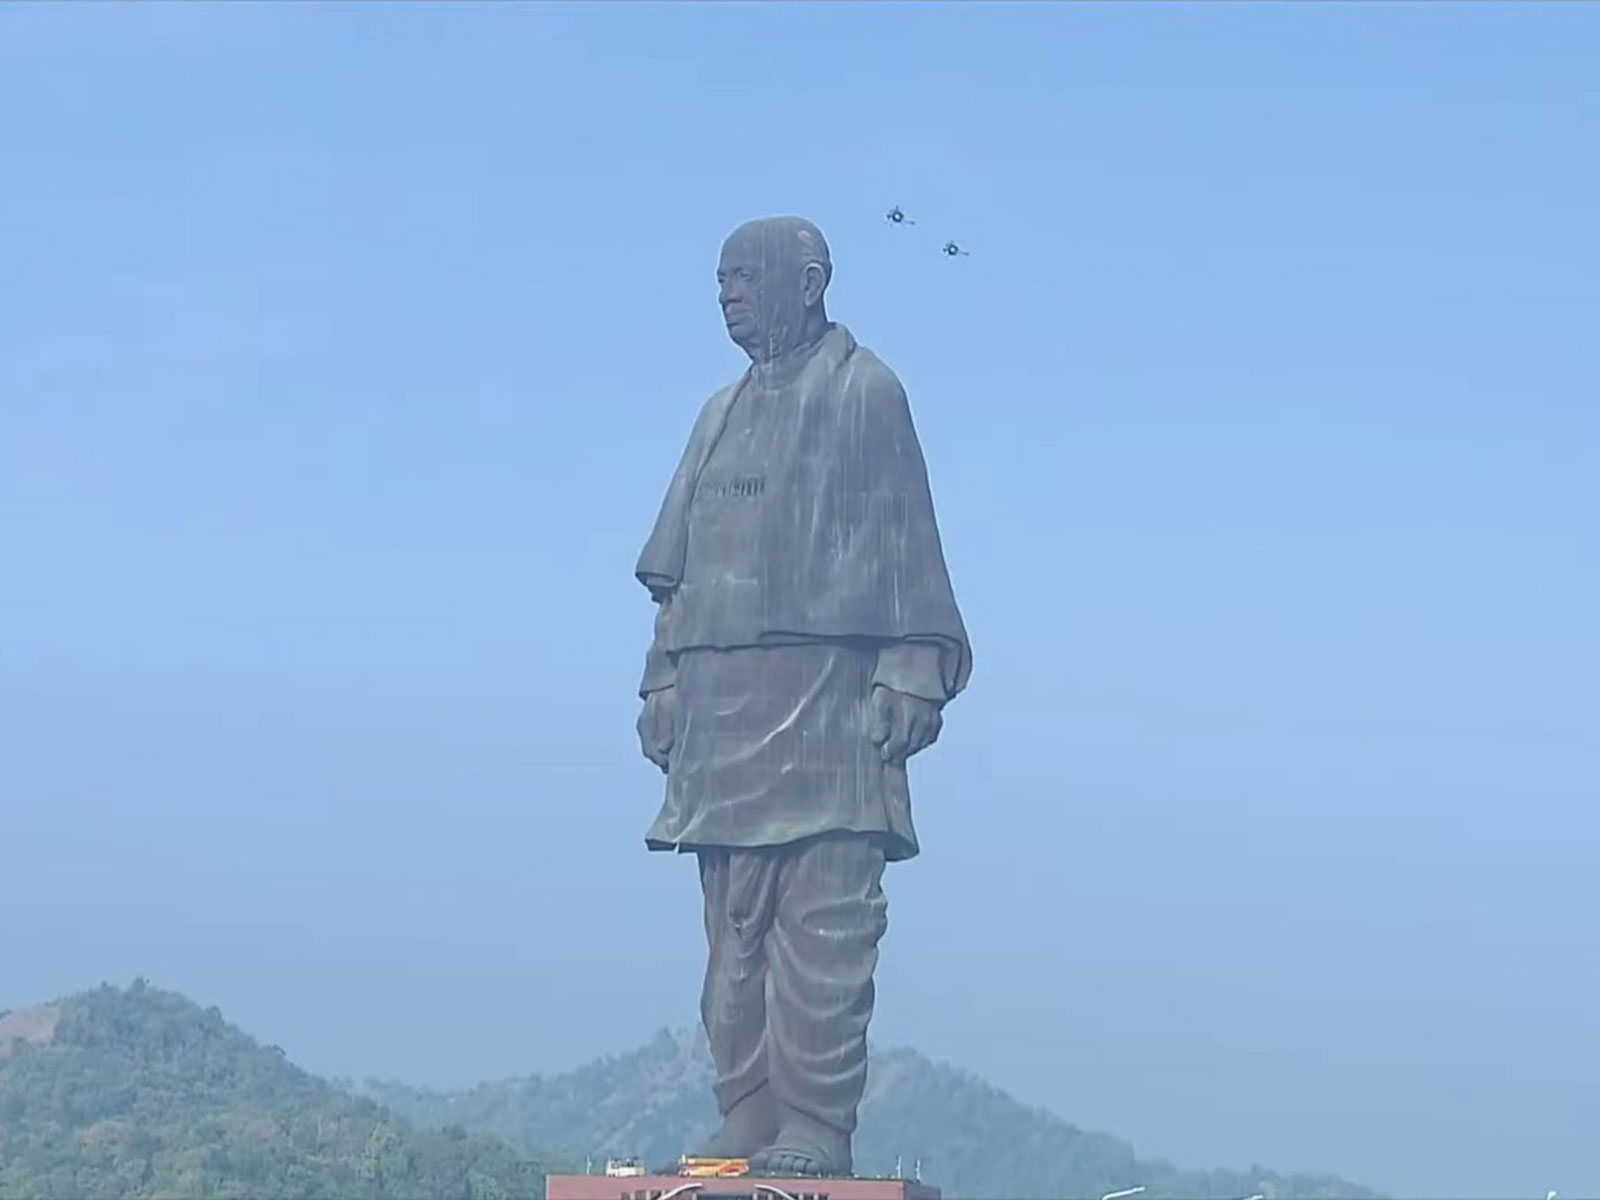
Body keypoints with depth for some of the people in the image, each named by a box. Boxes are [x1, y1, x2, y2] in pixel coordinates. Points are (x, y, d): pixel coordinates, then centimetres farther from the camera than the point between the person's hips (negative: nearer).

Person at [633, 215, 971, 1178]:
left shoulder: (863, 391, 3)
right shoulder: (723, 416, 22)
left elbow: (906, 543, -3)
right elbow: (679, 570, 22)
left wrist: (911, 671, -12)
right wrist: (664, 682, 13)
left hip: (825, 694, -7)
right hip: (723, 704, 7)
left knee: (823, 924, -10)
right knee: (735, 931, 3)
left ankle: (816, 1128, -13)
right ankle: (749, 1127, 4)